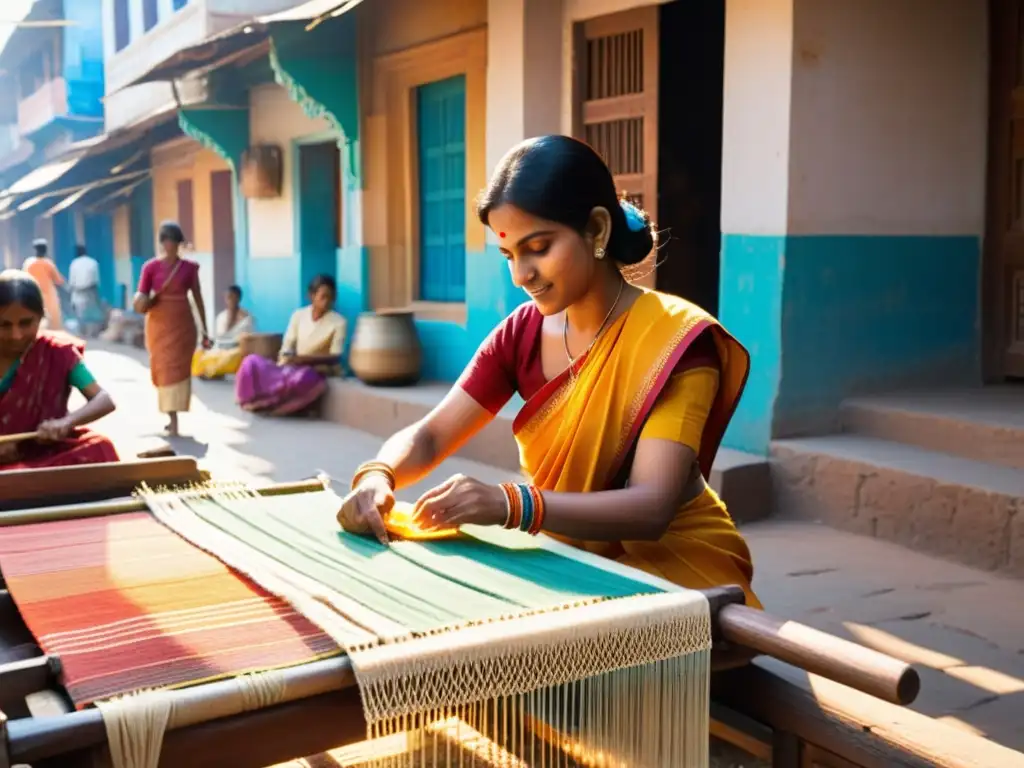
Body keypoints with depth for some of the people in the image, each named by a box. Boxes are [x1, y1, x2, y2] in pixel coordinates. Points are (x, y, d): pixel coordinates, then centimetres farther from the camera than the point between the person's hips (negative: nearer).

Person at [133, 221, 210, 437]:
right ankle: (172, 419, 8)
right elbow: (141, 300, 2)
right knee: (164, 369, 1)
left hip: (183, 325, 1)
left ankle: (173, 418, 4)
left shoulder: (189, 267, 2)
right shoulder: (150, 267, -1)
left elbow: (198, 298, 7)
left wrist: (204, 330, 6)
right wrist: (141, 303, -22)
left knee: (179, 369, -2)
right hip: (159, 325, 0)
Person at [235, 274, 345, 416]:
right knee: (252, 361, -19)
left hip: (318, 370, -4)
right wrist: (286, 360, -19)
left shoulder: (338, 322, -7)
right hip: (293, 367, 4)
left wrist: (305, 359, -24)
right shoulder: (298, 315, 4)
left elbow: (335, 357, -12)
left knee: (304, 378, -41)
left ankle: (265, 402, -24)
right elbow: (287, 347, 4)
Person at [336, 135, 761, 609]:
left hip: (672, 563, -5)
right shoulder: (523, 333, -2)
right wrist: (378, 477, -24)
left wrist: (510, 505, -42)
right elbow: (428, 436, -1)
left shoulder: (674, 339, -19)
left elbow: (651, 508, -28)